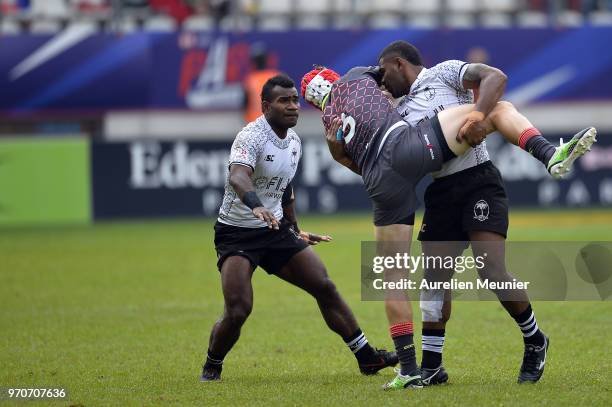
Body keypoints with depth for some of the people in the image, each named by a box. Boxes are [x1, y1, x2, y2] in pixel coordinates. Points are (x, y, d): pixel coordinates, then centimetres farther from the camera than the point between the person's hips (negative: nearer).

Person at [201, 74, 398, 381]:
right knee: (237, 310, -19)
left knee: (325, 287, 1)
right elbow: (237, 176, -40)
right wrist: (256, 206, -59)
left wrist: (295, 231, 27)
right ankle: (211, 367, 7)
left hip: (276, 230, 7)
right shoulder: (251, 137, -20)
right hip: (236, 234, -7)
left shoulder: (294, 141, 7)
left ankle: (366, 357, 11)